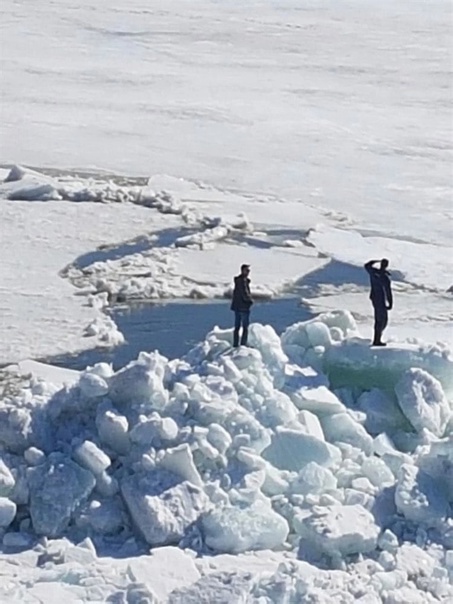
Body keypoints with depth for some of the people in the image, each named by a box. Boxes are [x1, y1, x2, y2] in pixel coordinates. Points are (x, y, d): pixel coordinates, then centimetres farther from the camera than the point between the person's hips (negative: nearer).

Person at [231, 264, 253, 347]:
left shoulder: (237, 280, 14)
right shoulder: (243, 280, -17)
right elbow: (244, 293, -21)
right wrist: (250, 300, -4)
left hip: (237, 306, 10)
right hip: (243, 307, -10)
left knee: (237, 327, 12)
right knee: (245, 327, -4)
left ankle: (235, 344, 14)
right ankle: (243, 344, -6)